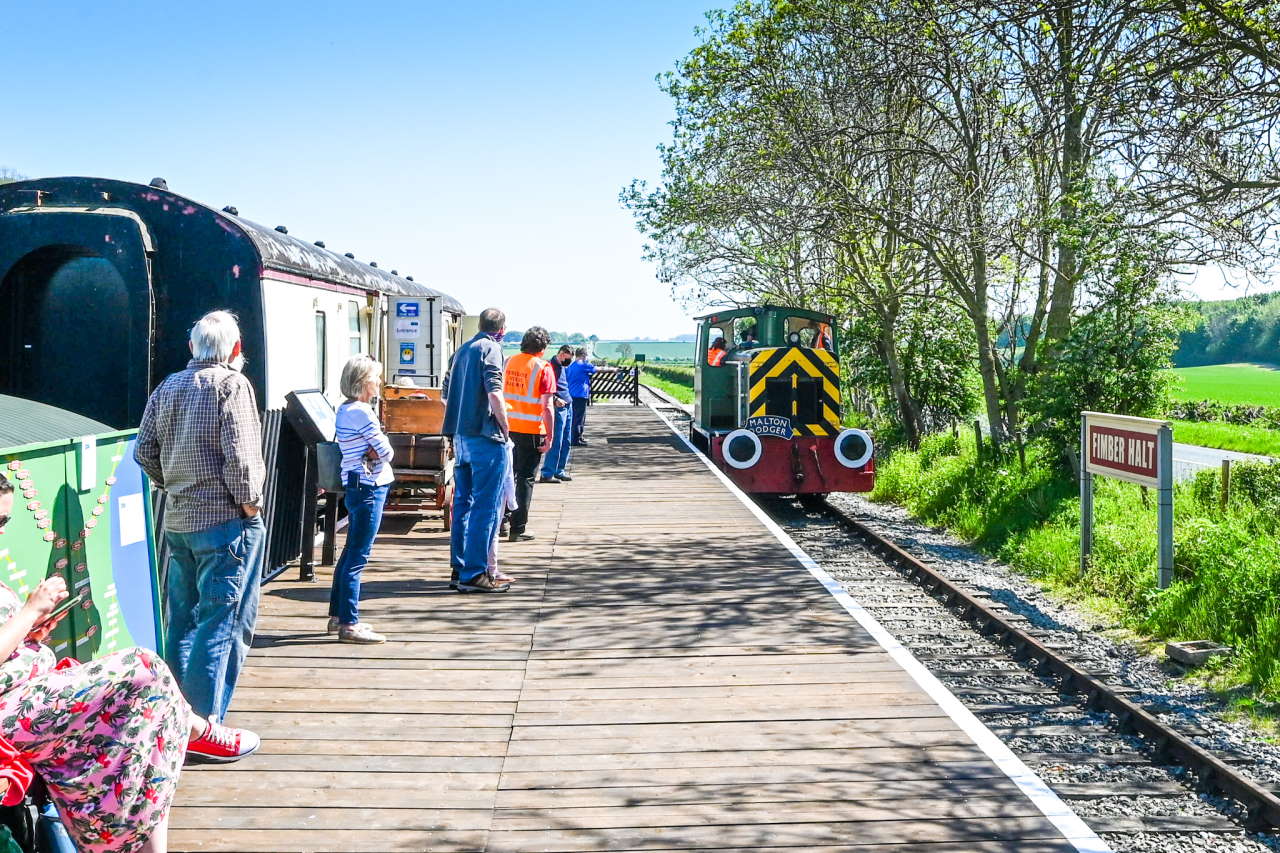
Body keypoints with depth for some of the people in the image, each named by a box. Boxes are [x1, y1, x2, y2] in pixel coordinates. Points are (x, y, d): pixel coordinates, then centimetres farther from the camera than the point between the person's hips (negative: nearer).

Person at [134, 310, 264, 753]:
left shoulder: (166, 388, 10)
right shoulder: (231, 385, -11)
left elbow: (144, 452, 10)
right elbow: (239, 455, -18)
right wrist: (250, 503, -7)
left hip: (177, 521, 7)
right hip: (226, 520, -7)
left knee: (181, 620, 16)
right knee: (222, 623, -2)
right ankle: (206, 725, -1)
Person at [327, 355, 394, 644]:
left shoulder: (344, 410, 13)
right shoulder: (361, 412, -16)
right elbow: (387, 451, -15)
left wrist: (370, 453, -6)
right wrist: (376, 452, 4)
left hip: (355, 487, 10)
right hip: (369, 487, -10)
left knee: (351, 552, 16)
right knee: (358, 557, -7)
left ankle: (338, 615, 25)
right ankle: (349, 624, -4)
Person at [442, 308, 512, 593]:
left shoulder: (462, 350, 16)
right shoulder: (491, 348, -9)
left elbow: (445, 395, 19)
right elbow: (494, 392, -20)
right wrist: (505, 424, -9)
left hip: (461, 436, 9)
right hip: (485, 436, -8)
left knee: (463, 503, 13)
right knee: (486, 507, -4)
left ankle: (459, 569, 19)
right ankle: (474, 574, -4)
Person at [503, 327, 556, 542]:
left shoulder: (509, 361, 5)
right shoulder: (543, 368, -11)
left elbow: (500, 394, 11)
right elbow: (547, 406, -15)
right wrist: (549, 436, -9)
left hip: (507, 428, 5)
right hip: (531, 431, -5)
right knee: (525, 479, 4)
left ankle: (501, 520, 25)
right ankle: (517, 529, 6)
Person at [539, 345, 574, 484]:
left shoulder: (562, 366, 16)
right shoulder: (551, 366, -12)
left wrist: (568, 399, 16)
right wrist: (555, 399, -26)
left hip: (568, 407, 9)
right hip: (559, 409, -9)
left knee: (566, 441, 12)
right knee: (556, 442, -9)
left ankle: (559, 470, 21)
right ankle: (547, 474, -5)